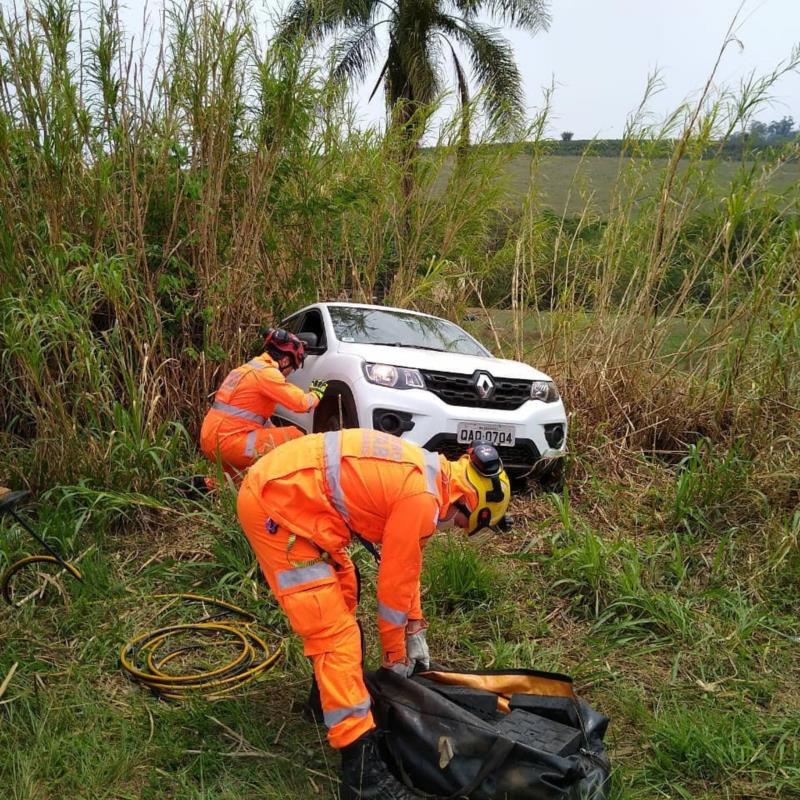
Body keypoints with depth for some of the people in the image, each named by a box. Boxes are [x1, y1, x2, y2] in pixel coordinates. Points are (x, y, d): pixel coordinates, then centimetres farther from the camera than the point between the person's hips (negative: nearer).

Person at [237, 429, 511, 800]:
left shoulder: (426, 474, 13)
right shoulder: (422, 498, -17)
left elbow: (405, 563, 23)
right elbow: (395, 578, -7)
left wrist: (415, 629, 29)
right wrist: (396, 651, 9)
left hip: (279, 486, 11)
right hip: (275, 505, -11)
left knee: (342, 592, 25)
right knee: (335, 631, -9)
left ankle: (330, 691, 41)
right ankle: (361, 766, -4)